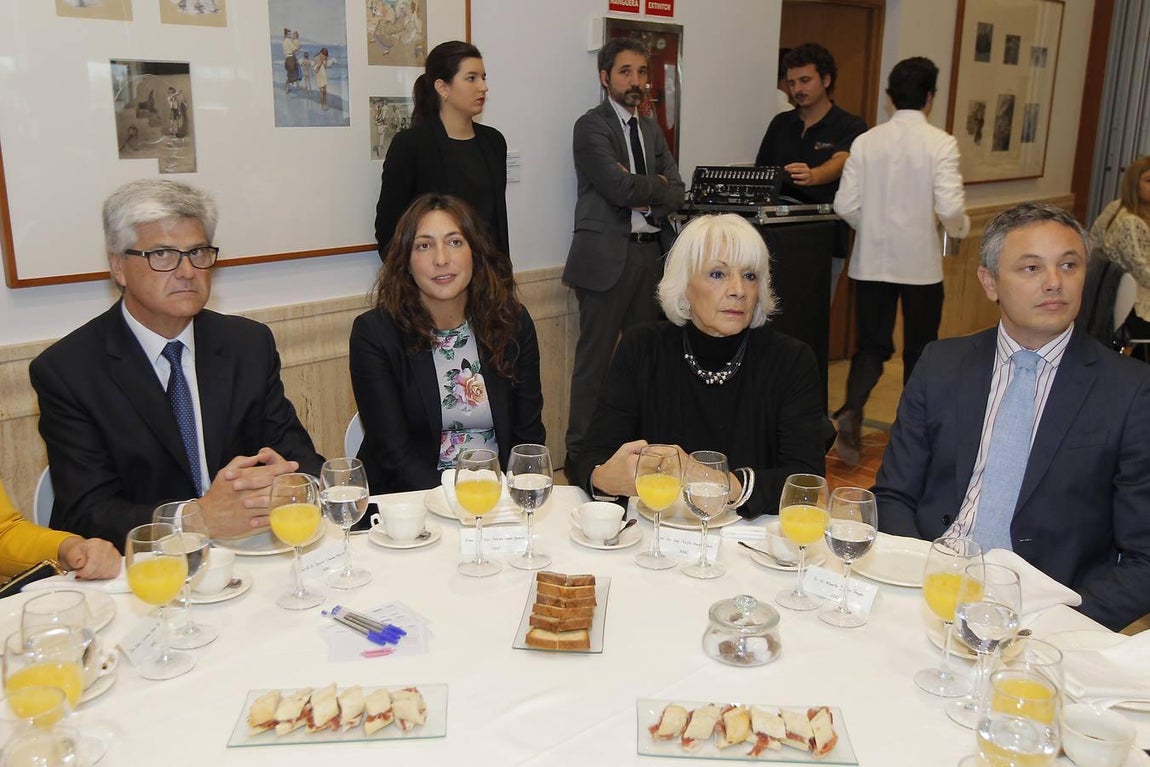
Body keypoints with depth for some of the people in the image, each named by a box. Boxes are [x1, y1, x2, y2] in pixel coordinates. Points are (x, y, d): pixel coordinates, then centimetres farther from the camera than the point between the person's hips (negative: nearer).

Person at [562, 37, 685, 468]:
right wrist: (656, 184, -1)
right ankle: (579, 451, 8)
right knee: (594, 358, -1)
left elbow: (675, 193, 10)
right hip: (608, 256, -7)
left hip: (652, 252, 7)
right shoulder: (591, 126, -5)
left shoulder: (652, 129, 17)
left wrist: (644, 200, -9)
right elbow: (620, 188, -17)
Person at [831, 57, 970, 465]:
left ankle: (851, 412, -12)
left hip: (872, 261, 2)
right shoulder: (940, 143, -9)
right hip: (921, 262, -2)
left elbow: (845, 205, -4)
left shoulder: (866, 141, -1)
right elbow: (950, 208, -16)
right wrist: (961, 228, 6)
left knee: (871, 345, 11)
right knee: (919, 349, 14)